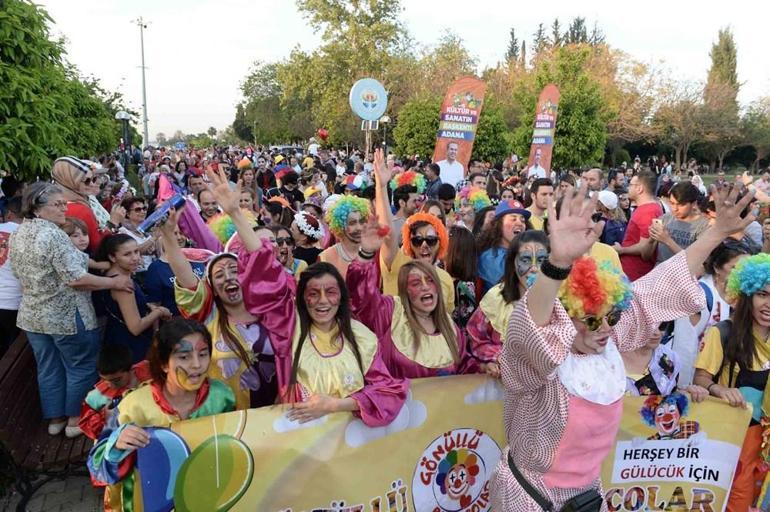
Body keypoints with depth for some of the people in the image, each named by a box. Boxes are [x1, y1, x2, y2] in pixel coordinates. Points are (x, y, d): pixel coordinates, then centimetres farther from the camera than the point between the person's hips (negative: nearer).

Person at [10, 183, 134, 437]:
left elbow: (22, 273, 17)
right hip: (67, 316, -8)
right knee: (81, 367, 8)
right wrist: (114, 282, -19)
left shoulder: (18, 234, 6)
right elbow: (75, 279, -26)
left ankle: (55, 419, 29)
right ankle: (76, 420, 18)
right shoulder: (53, 234, -22)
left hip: (32, 315, 8)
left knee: (49, 369, 17)